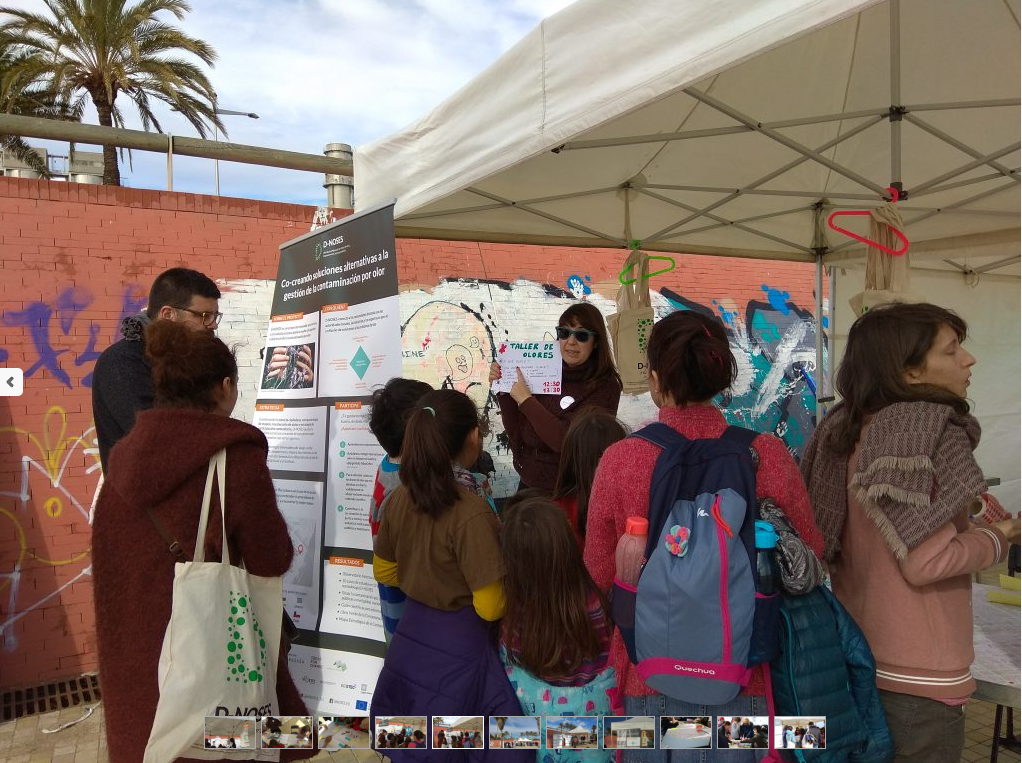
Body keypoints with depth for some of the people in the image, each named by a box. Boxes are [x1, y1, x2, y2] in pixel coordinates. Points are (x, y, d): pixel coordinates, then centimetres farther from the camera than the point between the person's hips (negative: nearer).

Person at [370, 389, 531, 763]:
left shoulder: (400, 497, -5)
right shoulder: (471, 512, -26)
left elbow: (384, 572, 9)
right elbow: (490, 607, -21)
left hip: (411, 636, 6)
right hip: (458, 648, -6)